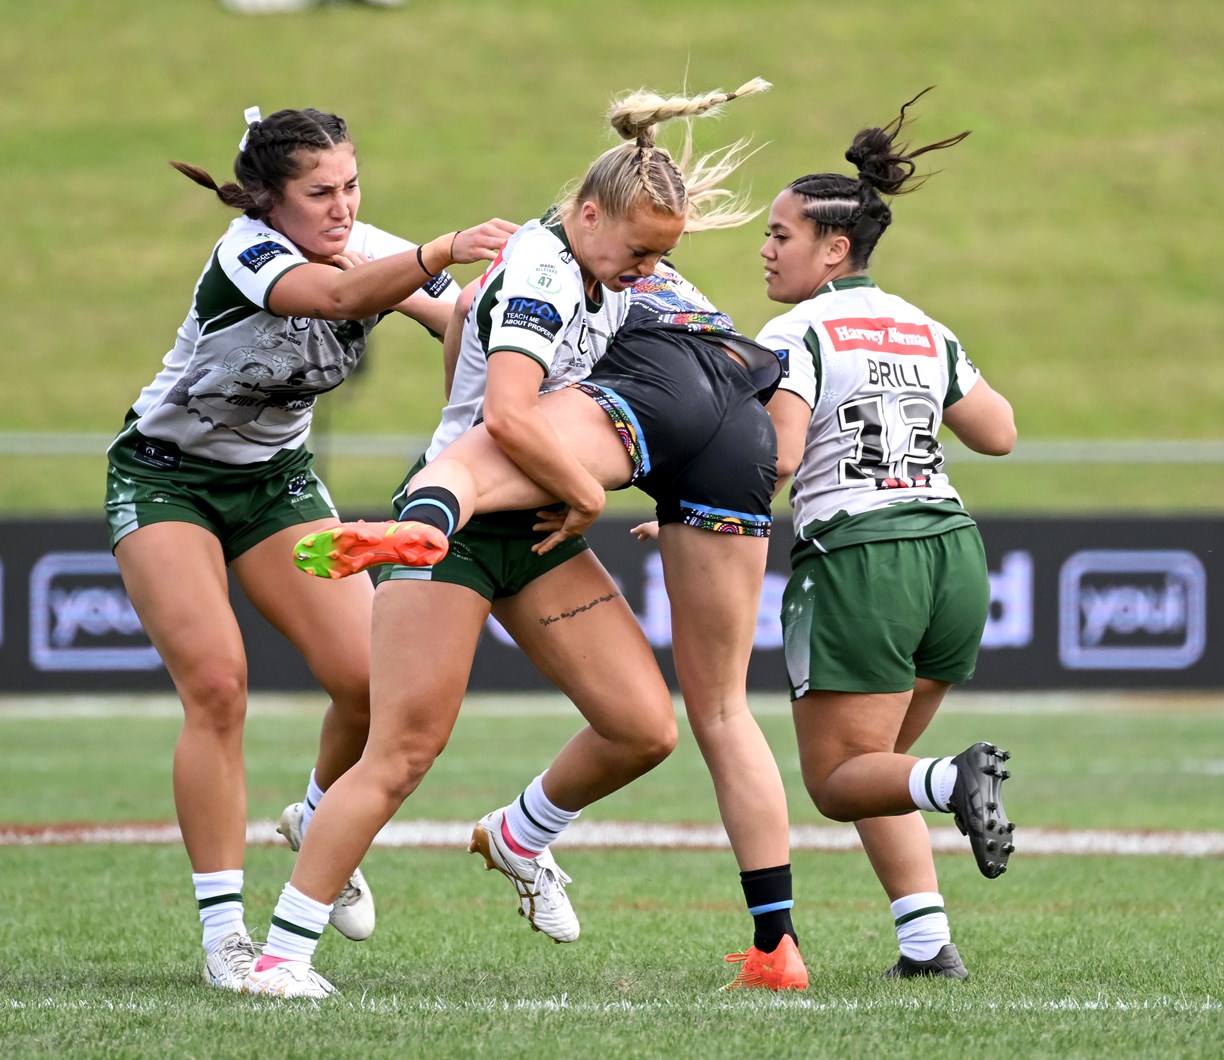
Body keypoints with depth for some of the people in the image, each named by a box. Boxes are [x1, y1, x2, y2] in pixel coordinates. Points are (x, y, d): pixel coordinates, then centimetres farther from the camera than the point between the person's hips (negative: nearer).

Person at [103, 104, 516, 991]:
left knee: (372, 678, -10)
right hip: (165, 477, -5)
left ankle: (322, 825, 21)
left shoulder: (374, 252, -10)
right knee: (217, 684, -20)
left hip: (277, 478, 5)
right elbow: (337, 296, -48)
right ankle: (223, 933, -13)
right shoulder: (247, 254, -27)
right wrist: (442, 252, -63)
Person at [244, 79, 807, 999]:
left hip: (541, 534, 8)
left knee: (645, 728, 0)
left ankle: (520, 838, 28)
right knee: (402, 755, -12)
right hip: (458, 530, -8)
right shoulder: (540, 272, -18)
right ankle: (283, 953, -7)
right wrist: (586, 495, -18)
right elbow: (507, 415, -31)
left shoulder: (611, 277, 8)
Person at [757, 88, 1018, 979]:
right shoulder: (925, 331, 15)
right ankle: (929, 940, 4)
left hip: (857, 560, -7)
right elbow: (1000, 433, 24)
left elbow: (777, 456, -16)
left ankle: (954, 781, -29)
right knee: (876, 763, 19)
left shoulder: (797, 334, -4)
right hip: (953, 550, 7)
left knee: (838, 778, 3)